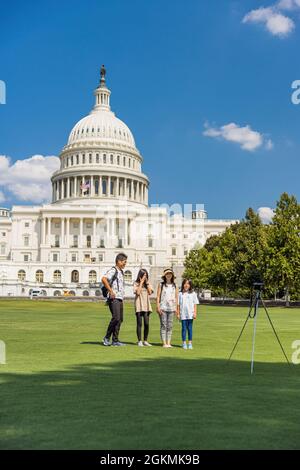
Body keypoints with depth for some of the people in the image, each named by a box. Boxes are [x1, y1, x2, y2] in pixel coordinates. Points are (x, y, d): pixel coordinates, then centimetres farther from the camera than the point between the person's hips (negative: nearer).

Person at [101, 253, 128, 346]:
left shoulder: (121, 272, 20)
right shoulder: (113, 271, -9)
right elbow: (104, 279, -27)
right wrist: (111, 291, -24)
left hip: (120, 299, 9)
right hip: (114, 299, -9)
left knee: (120, 319, 6)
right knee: (116, 318, -18)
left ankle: (115, 340, 10)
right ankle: (107, 338, -7)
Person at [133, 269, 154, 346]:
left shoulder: (148, 283, 12)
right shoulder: (136, 283, 1)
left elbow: (150, 292, -3)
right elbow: (138, 292, -14)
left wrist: (146, 283, -3)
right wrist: (141, 283, -10)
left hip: (146, 305, 3)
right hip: (139, 305, -3)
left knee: (146, 324, 1)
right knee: (139, 324, -1)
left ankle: (145, 341, 11)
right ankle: (139, 341, 5)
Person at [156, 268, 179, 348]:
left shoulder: (175, 286, 10)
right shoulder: (161, 285, 5)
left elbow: (176, 297, 11)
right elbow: (158, 296, 2)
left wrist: (176, 308, 5)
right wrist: (158, 307, -5)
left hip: (171, 308, 2)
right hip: (163, 308, -2)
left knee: (170, 326, 3)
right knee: (163, 326, -3)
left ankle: (168, 343, 6)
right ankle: (164, 343, -2)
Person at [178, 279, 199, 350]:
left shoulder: (193, 293, 6)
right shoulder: (180, 294, 6)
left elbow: (195, 304, 5)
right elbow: (178, 304, 7)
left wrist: (195, 313, -2)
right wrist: (178, 313, 2)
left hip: (190, 314, 0)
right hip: (183, 314, 0)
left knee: (190, 328, 3)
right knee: (184, 328, 2)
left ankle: (190, 343, 11)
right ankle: (184, 343, 9)